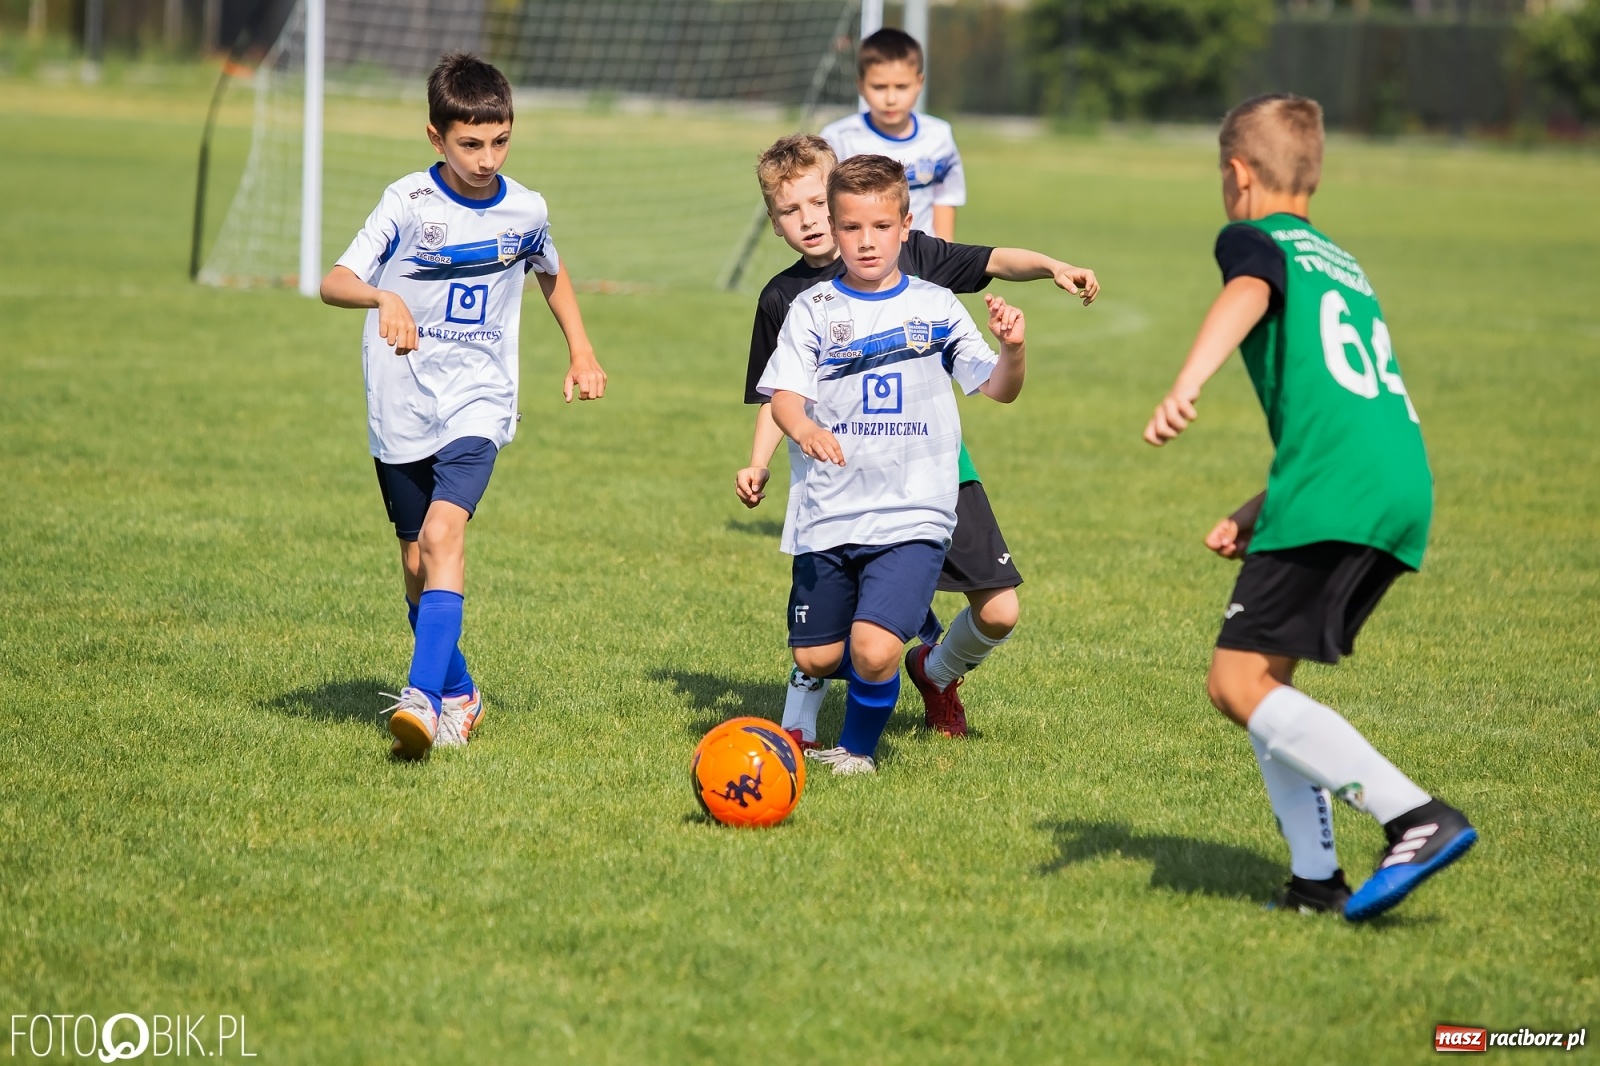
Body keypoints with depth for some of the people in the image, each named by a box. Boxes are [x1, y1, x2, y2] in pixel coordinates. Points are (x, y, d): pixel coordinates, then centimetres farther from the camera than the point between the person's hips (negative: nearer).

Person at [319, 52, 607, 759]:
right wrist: (381, 297, -36)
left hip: (478, 402, 0)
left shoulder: (524, 211, 2)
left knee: (442, 532, -22)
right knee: (417, 561, 8)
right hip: (401, 407, 0)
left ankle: (423, 697, -32)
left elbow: (552, 275, 24)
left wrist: (581, 353, 17)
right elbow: (333, 283, -16)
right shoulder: (408, 202, -8)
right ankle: (459, 695, 29)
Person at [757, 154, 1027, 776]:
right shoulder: (813, 309, 5)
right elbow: (783, 393, -4)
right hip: (827, 514, 2)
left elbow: (998, 389, 4)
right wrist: (804, 428, -27)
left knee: (874, 649, -18)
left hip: (912, 516, -2)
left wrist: (1013, 351, -18)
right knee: (815, 658, 5)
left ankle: (858, 748, 10)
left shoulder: (935, 307, 5)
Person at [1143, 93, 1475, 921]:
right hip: (1405, 488, 8)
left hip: (1335, 496, -8)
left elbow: (1248, 295, -17)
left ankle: (1418, 818, -21)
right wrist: (1257, 514, 34)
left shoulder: (1253, 239, 8)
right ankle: (1316, 883, 7)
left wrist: (1184, 386, -33)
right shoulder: (1344, 265, 32)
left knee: (1238, 684, -10)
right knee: (1264, 674, 16)